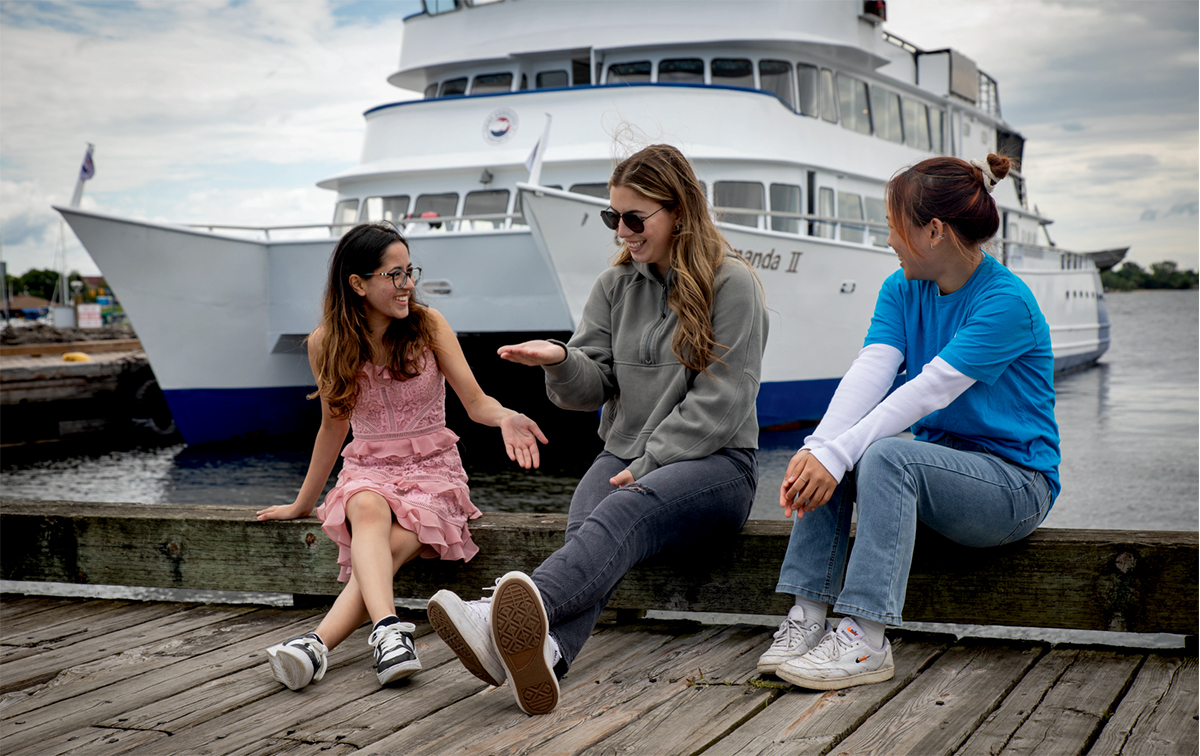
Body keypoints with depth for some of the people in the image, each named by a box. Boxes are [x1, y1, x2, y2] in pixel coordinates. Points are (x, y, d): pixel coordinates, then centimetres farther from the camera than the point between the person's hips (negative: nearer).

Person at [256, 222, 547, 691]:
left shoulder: (429, 324, -2)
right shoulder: (326, 344, 1)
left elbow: (476, 403, -4)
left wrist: (505, 417, -29)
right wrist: (302, 503, 20)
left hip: (433, 471, 0)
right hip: (368, 471, 1)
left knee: (390, 548, -32)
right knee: (369, 513, -37)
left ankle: (318, 643, -49)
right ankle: (388, 630, -57)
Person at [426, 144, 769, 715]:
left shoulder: (731, 284, 0)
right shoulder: (616, 286, 16)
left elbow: (720, 400, -8)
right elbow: (595, 386, 10)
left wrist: (650, 465, -15)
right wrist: (562, 361, -13)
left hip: (714, 460, -5)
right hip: (625, 454, 5)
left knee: (626, 511, -36)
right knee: (586, 526, -31)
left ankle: (500, 617, -63)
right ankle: (544, 650, -60)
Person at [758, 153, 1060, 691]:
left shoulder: (1006, 303, -18)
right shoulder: (902, 290, 5)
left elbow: (927, 392, -27)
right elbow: (870, 371, -10)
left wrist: (836, 454, -33)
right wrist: (817, 446, -27)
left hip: (1015, 480, -7)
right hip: (941, 461, 7)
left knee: (886, 455, -33)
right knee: (824, 461, -18)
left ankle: (866, 641, -33)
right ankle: (807, 616, -16)